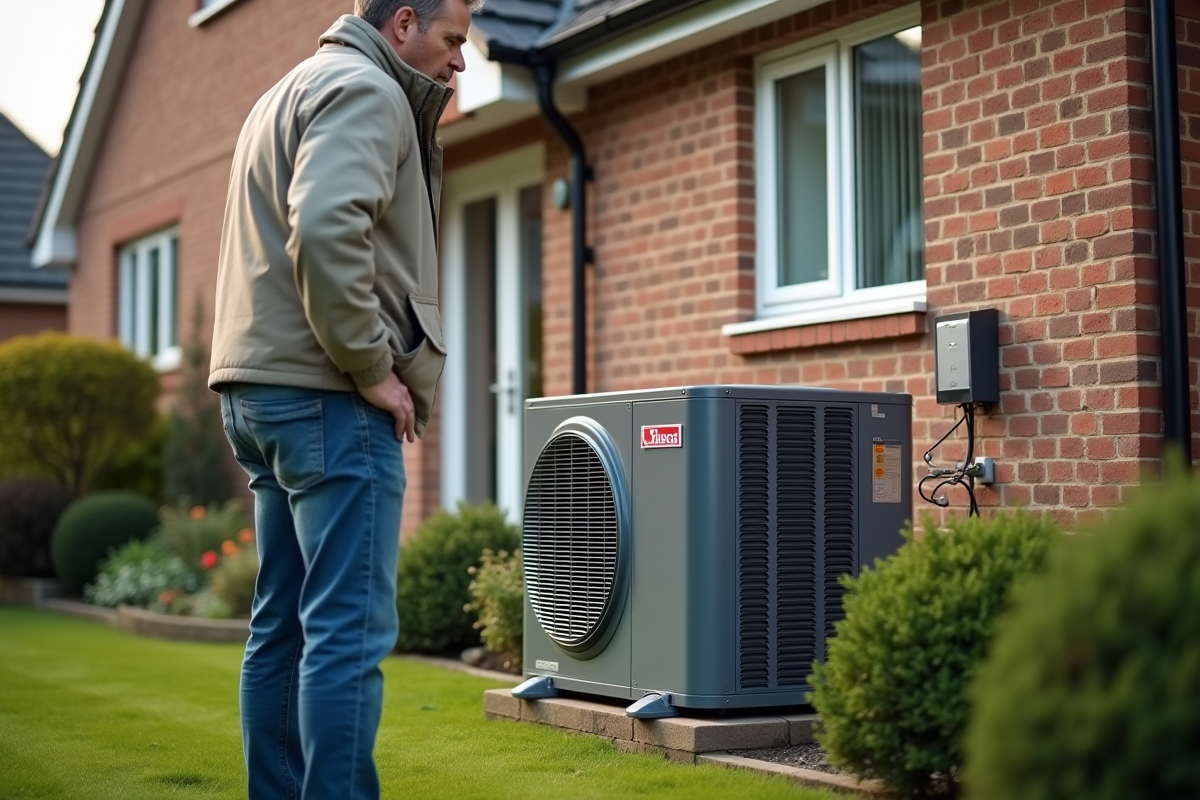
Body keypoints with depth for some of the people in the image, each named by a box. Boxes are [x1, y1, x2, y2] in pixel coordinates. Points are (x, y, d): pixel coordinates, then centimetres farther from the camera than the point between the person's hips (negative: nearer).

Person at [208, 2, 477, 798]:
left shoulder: (297, 89, 24)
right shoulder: (366, 90, -8)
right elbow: (326, 230, -24)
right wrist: (374, 369, -17)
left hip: (267, 388, 10)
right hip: (328, 396, -10)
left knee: (283, 625, 11)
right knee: (351, 630, -9)